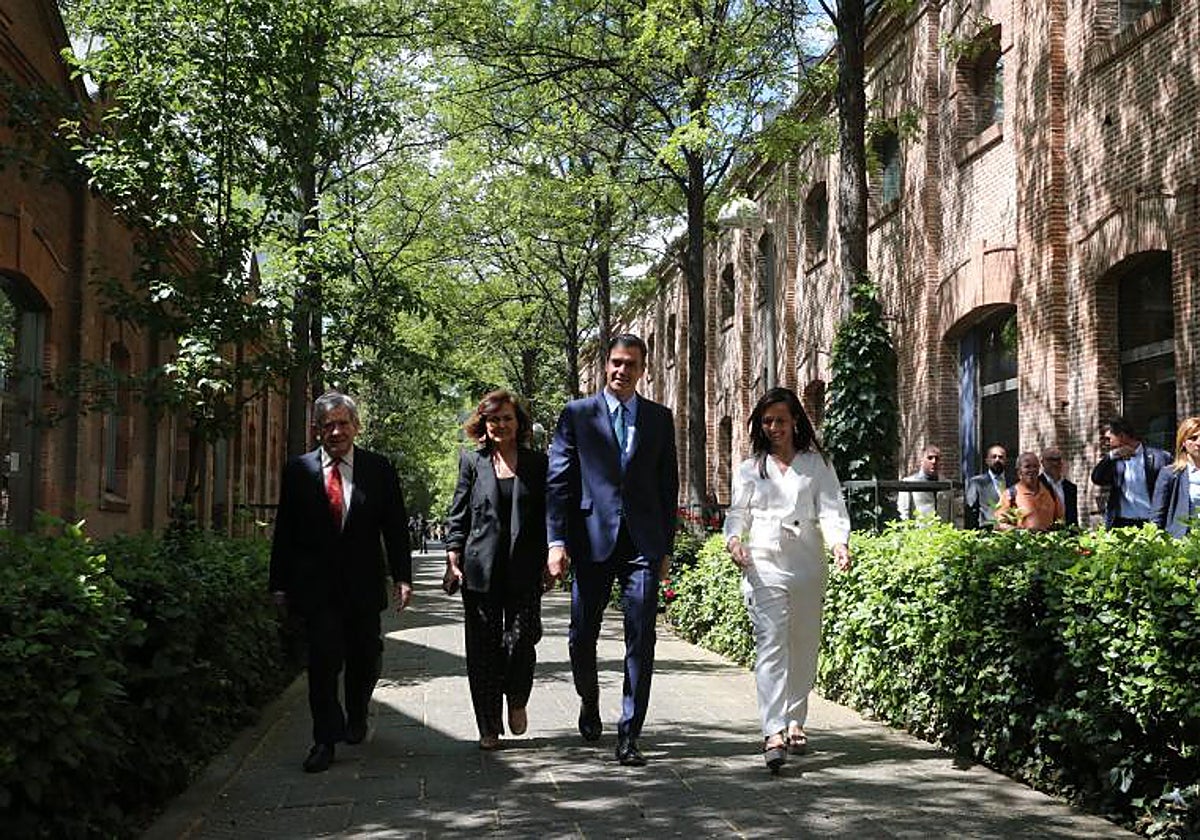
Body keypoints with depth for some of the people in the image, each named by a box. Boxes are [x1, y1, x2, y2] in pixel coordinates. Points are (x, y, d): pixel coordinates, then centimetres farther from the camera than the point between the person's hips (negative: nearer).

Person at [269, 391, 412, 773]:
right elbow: (285, 533, 5)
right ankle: (325, 739, 4)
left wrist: (402, 577, -3)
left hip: (363, 583, 1)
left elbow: (396, 527, 3)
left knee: (364, 657, 12)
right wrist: (280, 584, 2)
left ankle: (357, 719, 37)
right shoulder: (298, 471, 3)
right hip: (316, 584, -1)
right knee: (323, 660, -6)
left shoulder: (378, 469, 3)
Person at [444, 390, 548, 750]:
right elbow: (458, 515, 7)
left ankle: (517, 701, 23)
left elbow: (548, 515, 10)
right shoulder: (472, 462, 8)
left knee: (521, 640, -8)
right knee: (484, 649, 3)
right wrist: (453, 560, -1)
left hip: (524, 570, 0)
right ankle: (489, 727, 15)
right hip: (480, 569, 0)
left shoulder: (537, 463, 8)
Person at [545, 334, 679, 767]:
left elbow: (668, 485, 13)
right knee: (582, 636, 7)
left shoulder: (660, 418, 11)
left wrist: (666, 547, 9)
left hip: (643, 544, 1)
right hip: (592, 540, -1)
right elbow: (558, 482, 1)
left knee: (641, 641, -2)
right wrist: (557, 540, -8)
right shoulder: (577, 414, 5)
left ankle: (629, 736, 5)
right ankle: (589, 703, 37)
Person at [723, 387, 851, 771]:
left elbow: (831, 509, 1)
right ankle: (773, 733, -20)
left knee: (805, 648, 8)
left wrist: (839, 542, -18)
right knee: (771, 645, -13)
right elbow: (738, 513, 11)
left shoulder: (816, 464, 11)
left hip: (808, 566, 1)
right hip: (764, 566, -1)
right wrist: (734, 539, -10)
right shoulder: (750, 469, 13)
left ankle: (795, 722, 24)